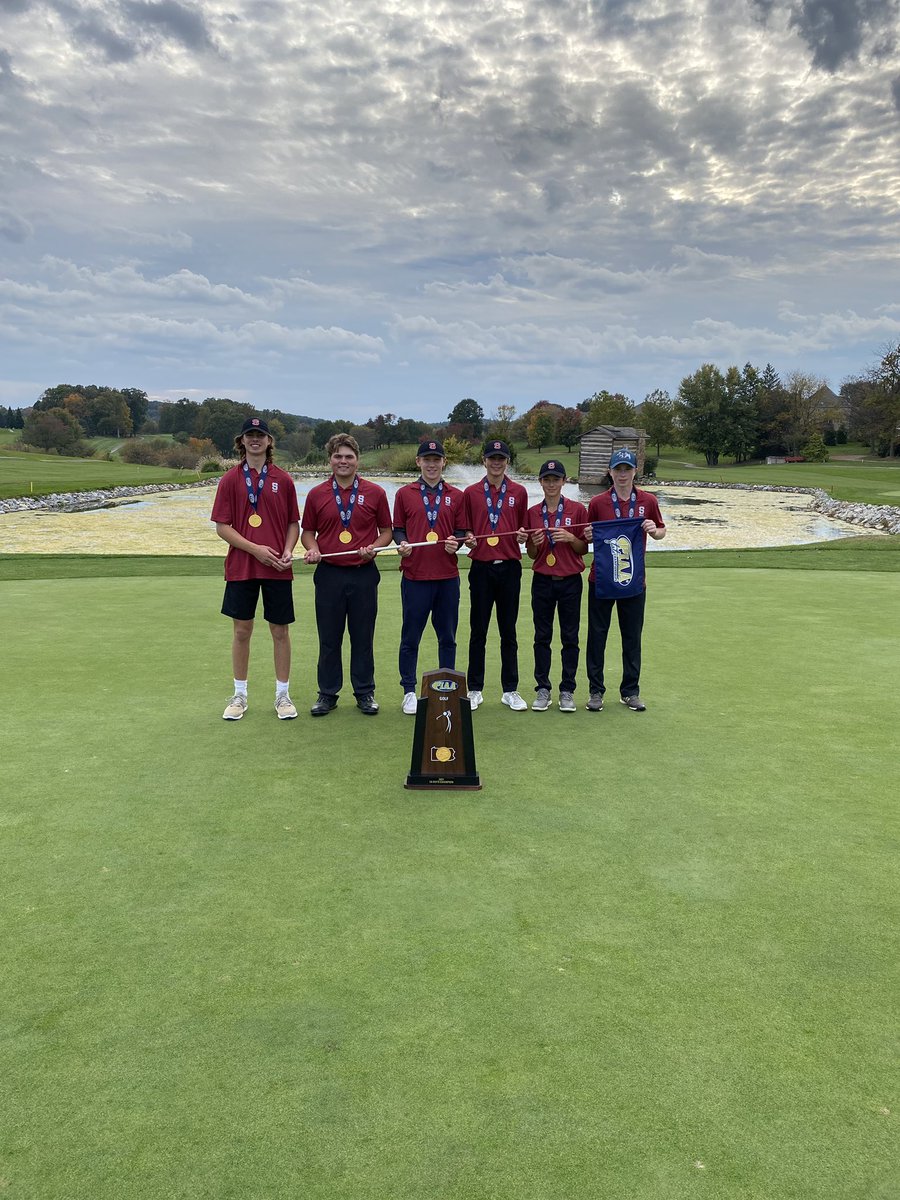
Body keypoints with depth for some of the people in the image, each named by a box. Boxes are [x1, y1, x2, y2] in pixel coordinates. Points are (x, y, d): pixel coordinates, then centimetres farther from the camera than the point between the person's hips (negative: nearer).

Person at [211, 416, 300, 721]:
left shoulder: (283, 480, 4)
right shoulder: (230, 480, 2)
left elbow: (293, 522, 10)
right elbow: (222, 527, -2)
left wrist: (288, 551, -8)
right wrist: (255, 549, -12)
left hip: (277, 569, 0)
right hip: (241, 567, 0)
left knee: (280, 631, 6)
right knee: (242, 631, 8)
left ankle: (282, 695, 18)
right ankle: (240, 695, 20)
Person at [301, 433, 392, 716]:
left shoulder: (375, 493, 3)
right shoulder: (316, 494, 5)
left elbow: (386, 531, 9)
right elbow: (307, 531, 13)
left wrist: (374, 548, -10)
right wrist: (312, 549, -8)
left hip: (364, 573, -1)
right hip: (328, 573, 1)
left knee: (363, 637, 7)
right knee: (329, 637, 7)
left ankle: (365, 693, 19)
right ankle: (327, 693, 19)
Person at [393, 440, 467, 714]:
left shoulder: (456, 496, 9)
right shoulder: (404, 494, 6)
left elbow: (461, 530, 10)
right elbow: (397, 528, 7)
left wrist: (455, 542, -11)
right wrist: (401, 542, -13)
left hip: (448, 577, 2)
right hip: (415, 575, -1)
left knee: (447, 637, 9)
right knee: (410, 637, 4)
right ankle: (409, 691, 16)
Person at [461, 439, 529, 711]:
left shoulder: (519, 492, 7)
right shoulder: (471, 493, 6)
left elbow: (523, 528, 12)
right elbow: (466, 529, 11)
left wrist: (522, 536, -10)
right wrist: (468, 538, -11)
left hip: (509, 567, 0)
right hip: (481, 567, 0)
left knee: (508, 632, 7)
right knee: (478, 631, 5)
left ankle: (510, 691, 16)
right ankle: (475, 690, 15)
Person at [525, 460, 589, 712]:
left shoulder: (577, 509, 0)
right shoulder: (532, 513, 6)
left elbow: (584, 548, 2)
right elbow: (531, 554, 9)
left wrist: (570, 538, -16)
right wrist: (535, 543, -12)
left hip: (570, 581, -2)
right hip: (542, 580, 2)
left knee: (570, 637, 3)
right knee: (542, 637, 5)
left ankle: (567, 691, 11)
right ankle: (542, 689, 13)